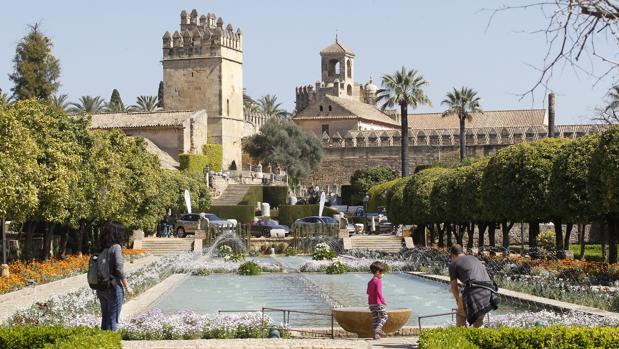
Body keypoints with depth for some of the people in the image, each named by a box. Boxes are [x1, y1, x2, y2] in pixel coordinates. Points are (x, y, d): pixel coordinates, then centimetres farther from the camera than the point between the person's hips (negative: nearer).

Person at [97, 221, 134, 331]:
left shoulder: (102, 249, 7)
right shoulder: (116, 247, -13)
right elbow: (119, 269, -18)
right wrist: (127, 287, -10)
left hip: (101, 288, 7)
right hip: (114, 287, -7)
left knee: (105, 319, 15)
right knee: (112, 320, 0)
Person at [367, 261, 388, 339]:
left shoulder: (370, 282, 14)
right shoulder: (378, 281, -12)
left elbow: (368, 292, 19)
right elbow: (379, 292, -18)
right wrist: (383, 301, -15)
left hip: (371, 303, 8)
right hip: (378, 303, -8)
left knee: (374, 318, 8)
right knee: (384, 317, 0)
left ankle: (376, 333, 7)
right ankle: (378, 329, -18)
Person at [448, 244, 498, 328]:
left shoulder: (453, 264, 13)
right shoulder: (474, 259, 31)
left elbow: (454, 287, 19)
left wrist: (458, 300, 38)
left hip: (473, 291, -5)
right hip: (488, 291, 5)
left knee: (460, 315, 17)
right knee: (479, 318, 23)